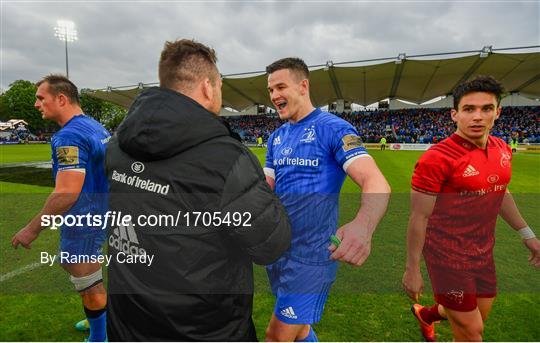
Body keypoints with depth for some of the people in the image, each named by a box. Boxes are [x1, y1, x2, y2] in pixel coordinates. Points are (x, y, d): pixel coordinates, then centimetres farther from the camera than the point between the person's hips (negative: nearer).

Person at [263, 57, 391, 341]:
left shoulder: (333, 128, -14)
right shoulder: (277, 137, 8)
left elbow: (376, 183, -26)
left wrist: (363, 226, -46)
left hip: (312, 252, -7)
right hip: (277, 248, 7)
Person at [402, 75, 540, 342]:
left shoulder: (502, 149, 1)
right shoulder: (437, 159, -23)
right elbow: (419, 217, -19)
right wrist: (412, 269, -15)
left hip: (483, 253, 8)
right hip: (448, 255, -7)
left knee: (477, 321, 24)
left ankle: (425, 314, 52)